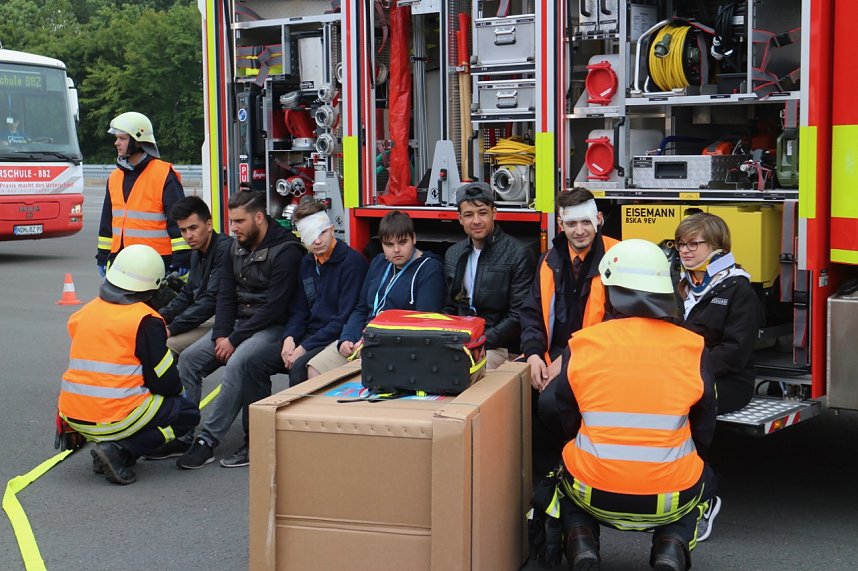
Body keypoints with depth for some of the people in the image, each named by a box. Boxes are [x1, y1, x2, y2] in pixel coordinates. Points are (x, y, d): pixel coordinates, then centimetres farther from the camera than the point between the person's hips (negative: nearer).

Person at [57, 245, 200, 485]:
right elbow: (164, 382, -5)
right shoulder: (146, 320, -9)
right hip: (115, 418, -7)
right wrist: (177, 389, 19)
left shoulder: (83, 313, 10)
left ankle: (106, 444, 8)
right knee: (189, 413, 11)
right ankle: (121, 451, -7)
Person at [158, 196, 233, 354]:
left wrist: (172, 328, -22)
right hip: (202, 316, 10)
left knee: (167, 343, -23)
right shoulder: (196, 253, 14)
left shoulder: (225, 249, -18)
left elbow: (211, 301, -23)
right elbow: (187, 295, 19)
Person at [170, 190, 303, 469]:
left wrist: (234, 340, -19)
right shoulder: (236, 248, 10)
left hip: (273, 328, -8)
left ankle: (207, 441, -27)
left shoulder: (285, 251, -15)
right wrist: (221, 335, -6)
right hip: (239, 323, 8)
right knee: (189, 358, -8)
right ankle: (182, 436, -7)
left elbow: (274, 307, -20)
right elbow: (226, 296, 11)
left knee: (238, 363, -33)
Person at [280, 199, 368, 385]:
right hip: (310, 335, 7)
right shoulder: (306, 263, 13)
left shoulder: (352, 262, -12)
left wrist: (304, 348, -17)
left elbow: (344, 319, -16)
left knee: (299, 367, -32)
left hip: (336, 339, -7)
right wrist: (289, 338, -5)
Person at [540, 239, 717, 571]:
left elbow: (566, 425, 6)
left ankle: (581, 544, 6)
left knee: (564, 473, 34)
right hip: (670, 500, 0)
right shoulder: (692, 348, -5)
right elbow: (704, 434, 6)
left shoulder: (581, 344, -5)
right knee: (705, 479, 33)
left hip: (594, 494, 0)